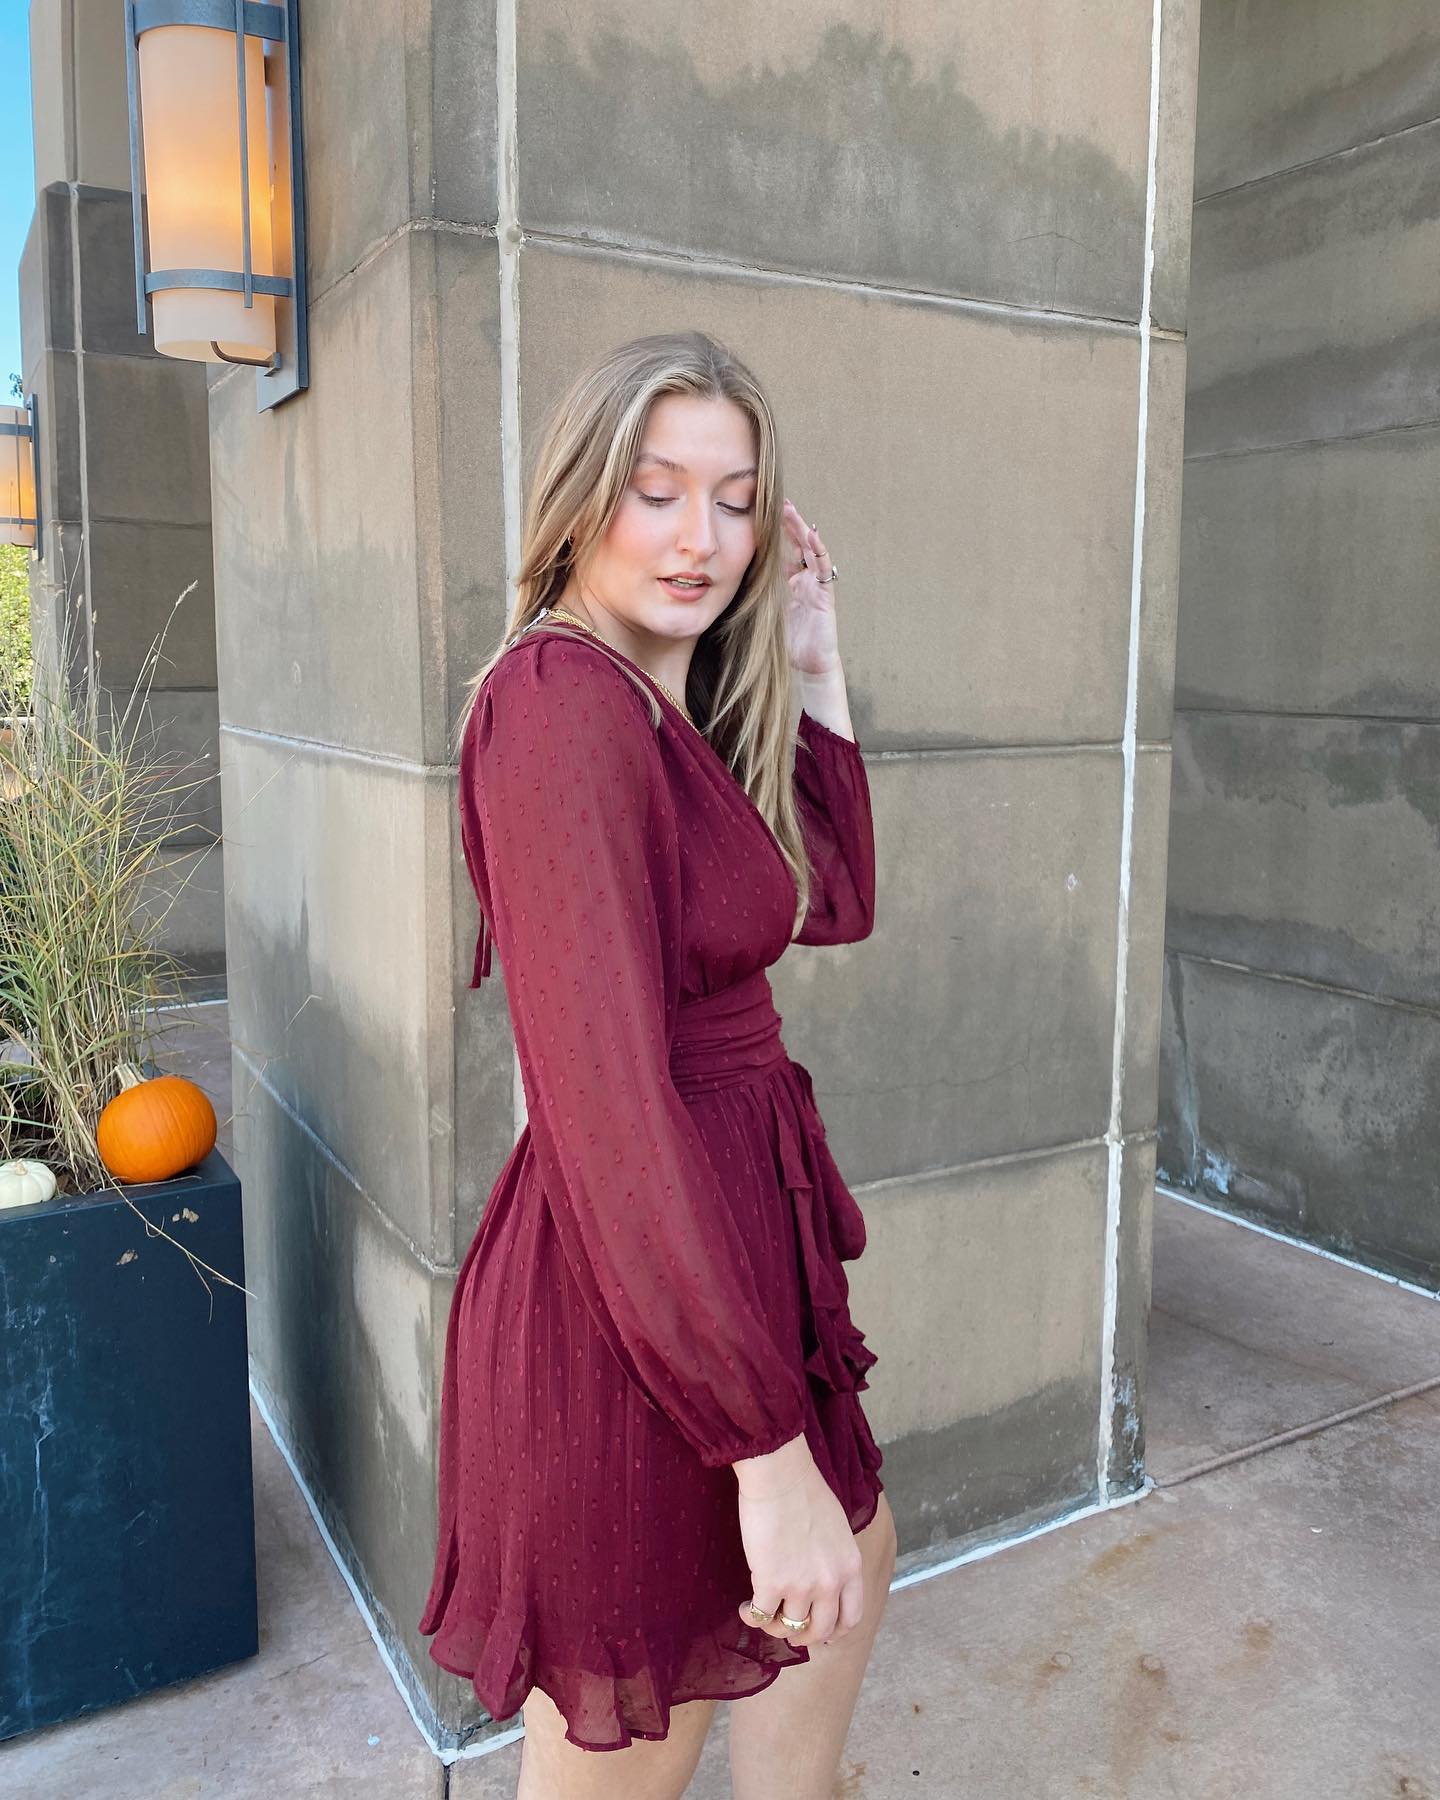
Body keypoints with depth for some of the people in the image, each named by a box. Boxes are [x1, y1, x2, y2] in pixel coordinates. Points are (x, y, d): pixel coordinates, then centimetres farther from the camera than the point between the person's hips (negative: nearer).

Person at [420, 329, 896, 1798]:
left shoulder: (677, 711, 8)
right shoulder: (561, 696, -22)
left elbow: (834, 901, 17)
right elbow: (606, 1098, -28)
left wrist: (813, 662, 10)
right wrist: (770, 1448, -25)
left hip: (733, 1234, 10)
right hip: (630, 1305, -10)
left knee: (855, 1563, 31)